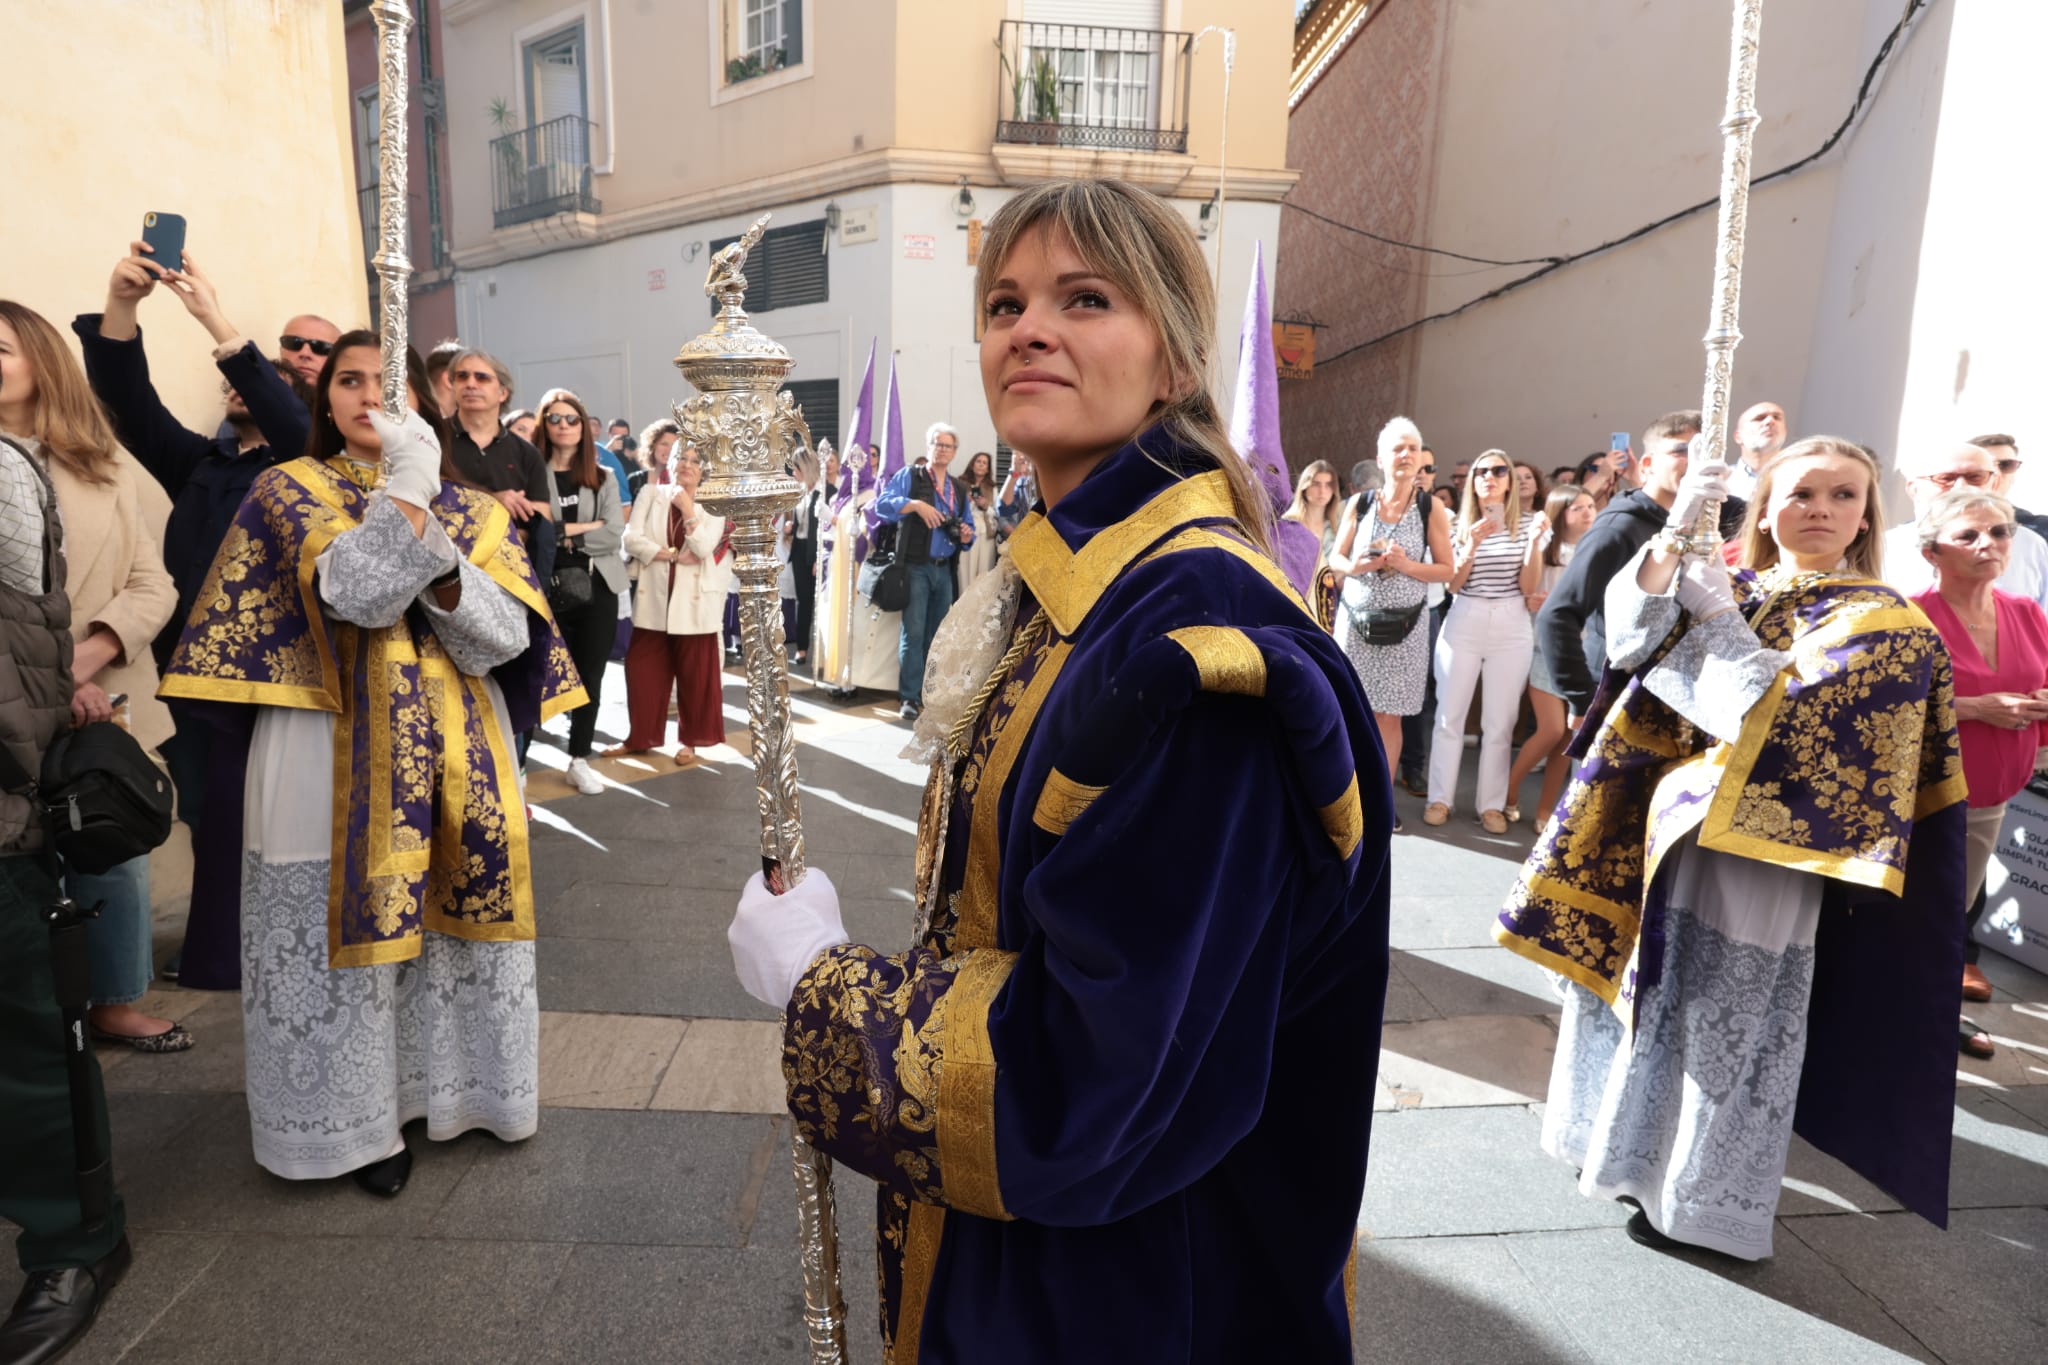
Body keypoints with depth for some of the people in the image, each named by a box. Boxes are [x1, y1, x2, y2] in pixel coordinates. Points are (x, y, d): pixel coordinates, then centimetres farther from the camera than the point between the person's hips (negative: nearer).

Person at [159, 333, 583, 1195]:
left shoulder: (469, 507, 9)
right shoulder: (290, 491, 3)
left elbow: (507, 636, -3)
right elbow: (353, 594, -17)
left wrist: (444, 566, -17)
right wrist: (408, 493, -17)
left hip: (456, 749, 3)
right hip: (337, 752, -2)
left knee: (458, 919, 9)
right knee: (349, 926, 5)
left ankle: (452, 1083, 30)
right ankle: (363, 1117, 23)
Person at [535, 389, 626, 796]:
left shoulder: (603, 478, 8)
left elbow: (614, 534, -4)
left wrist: (565, 533, -11)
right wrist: (584, 527, -14)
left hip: (597, 587, 2)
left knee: (590, 677, 8)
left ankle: (579, 761, 20)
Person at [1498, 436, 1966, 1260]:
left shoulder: (1879, 622, -7)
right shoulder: (1729, 589, 9)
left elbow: (1788, 718, -21)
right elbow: (1631, 639, -7)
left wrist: (1718, 621, -17)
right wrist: (1674, 535, -18)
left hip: (1755, 855, -6)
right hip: (1670, 830, 6)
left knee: (1720, 1019, 3)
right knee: (1652, 995, 17)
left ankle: (1705, 1200, 21)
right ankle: (1636, 1143, 37)